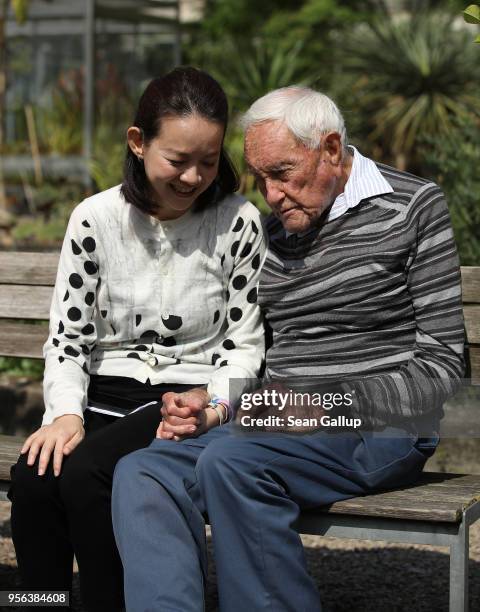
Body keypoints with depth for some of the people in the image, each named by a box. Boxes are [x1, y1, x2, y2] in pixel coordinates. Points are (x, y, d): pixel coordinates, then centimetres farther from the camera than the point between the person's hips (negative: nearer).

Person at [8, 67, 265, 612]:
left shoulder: (238, 223, -2)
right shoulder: (96, 218, 3)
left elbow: (245, 343, 3)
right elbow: (67, 336, 4)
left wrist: (213, 405, -16)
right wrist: (65, 413, -14)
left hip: (192, 399, -3)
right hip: (105, 397, 3)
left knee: (85, 473, -31)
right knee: (33, 479, -28)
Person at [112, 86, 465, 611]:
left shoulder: (412, 207, -1)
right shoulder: (273, 231, 17)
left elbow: (441, 366, -5)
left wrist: (327, 407, -16)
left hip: (378, 430, -6)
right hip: (280, 426, 6)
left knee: (231, 463, -32)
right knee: (141, 473, -18)